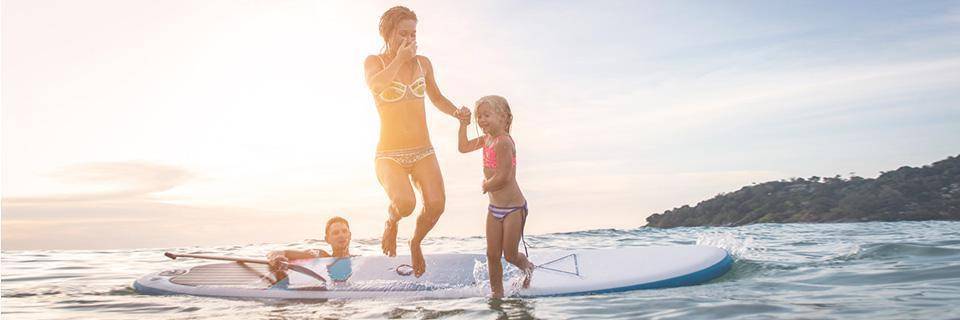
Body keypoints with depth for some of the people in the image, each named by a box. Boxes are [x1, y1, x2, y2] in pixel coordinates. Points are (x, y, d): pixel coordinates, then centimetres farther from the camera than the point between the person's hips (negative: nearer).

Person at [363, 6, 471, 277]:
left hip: (423, 152, 4)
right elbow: (375, 85, -23)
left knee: (436, 204, -20)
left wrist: (456, 112, 3)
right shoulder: (374, 61, 1)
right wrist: (400, 58, -15)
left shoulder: (423, 63, 10)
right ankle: (391, 222, 10)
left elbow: (437, 98, 22)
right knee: (405, 203, -30)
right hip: (389, 153, -3)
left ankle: (416, 242, 15)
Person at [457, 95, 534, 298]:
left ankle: (527, 268, 34)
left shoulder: (503, 142, -22)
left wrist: (486, 186, -6)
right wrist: (463, 125, 6)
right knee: (492, 255, 10)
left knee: (509, 255, 4)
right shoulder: (487, 139, 5)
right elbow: (463, 148, 18)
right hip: (495, 208, 8)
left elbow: (503, 177, -24)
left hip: (514, 208, -8)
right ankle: (497, 292, 22)